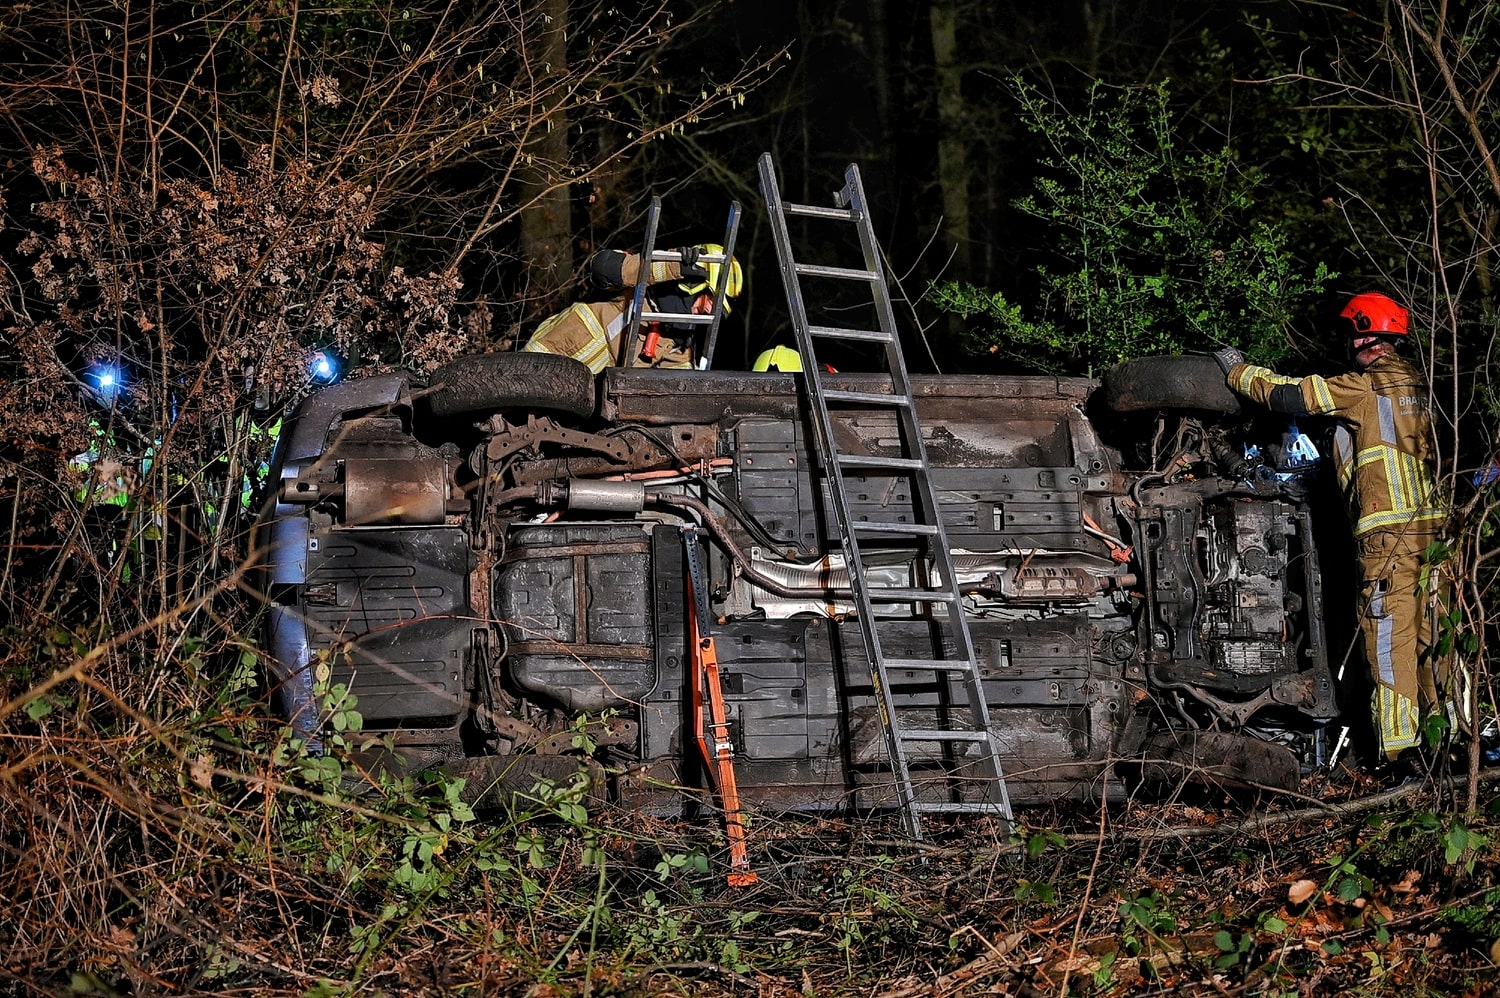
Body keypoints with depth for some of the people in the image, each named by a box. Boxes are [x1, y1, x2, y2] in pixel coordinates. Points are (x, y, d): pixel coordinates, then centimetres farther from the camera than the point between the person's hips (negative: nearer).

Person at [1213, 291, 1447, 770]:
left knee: (1389, 638, -5)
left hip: (1389, 532, -8)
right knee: (1427, 635, 13)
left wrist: (1238, 369, 10)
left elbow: (1291, 396, -4)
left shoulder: (1365, 386, -8)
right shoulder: (1412, 382, 14)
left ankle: (1399, 751, -6)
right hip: (1428, 526, 8)